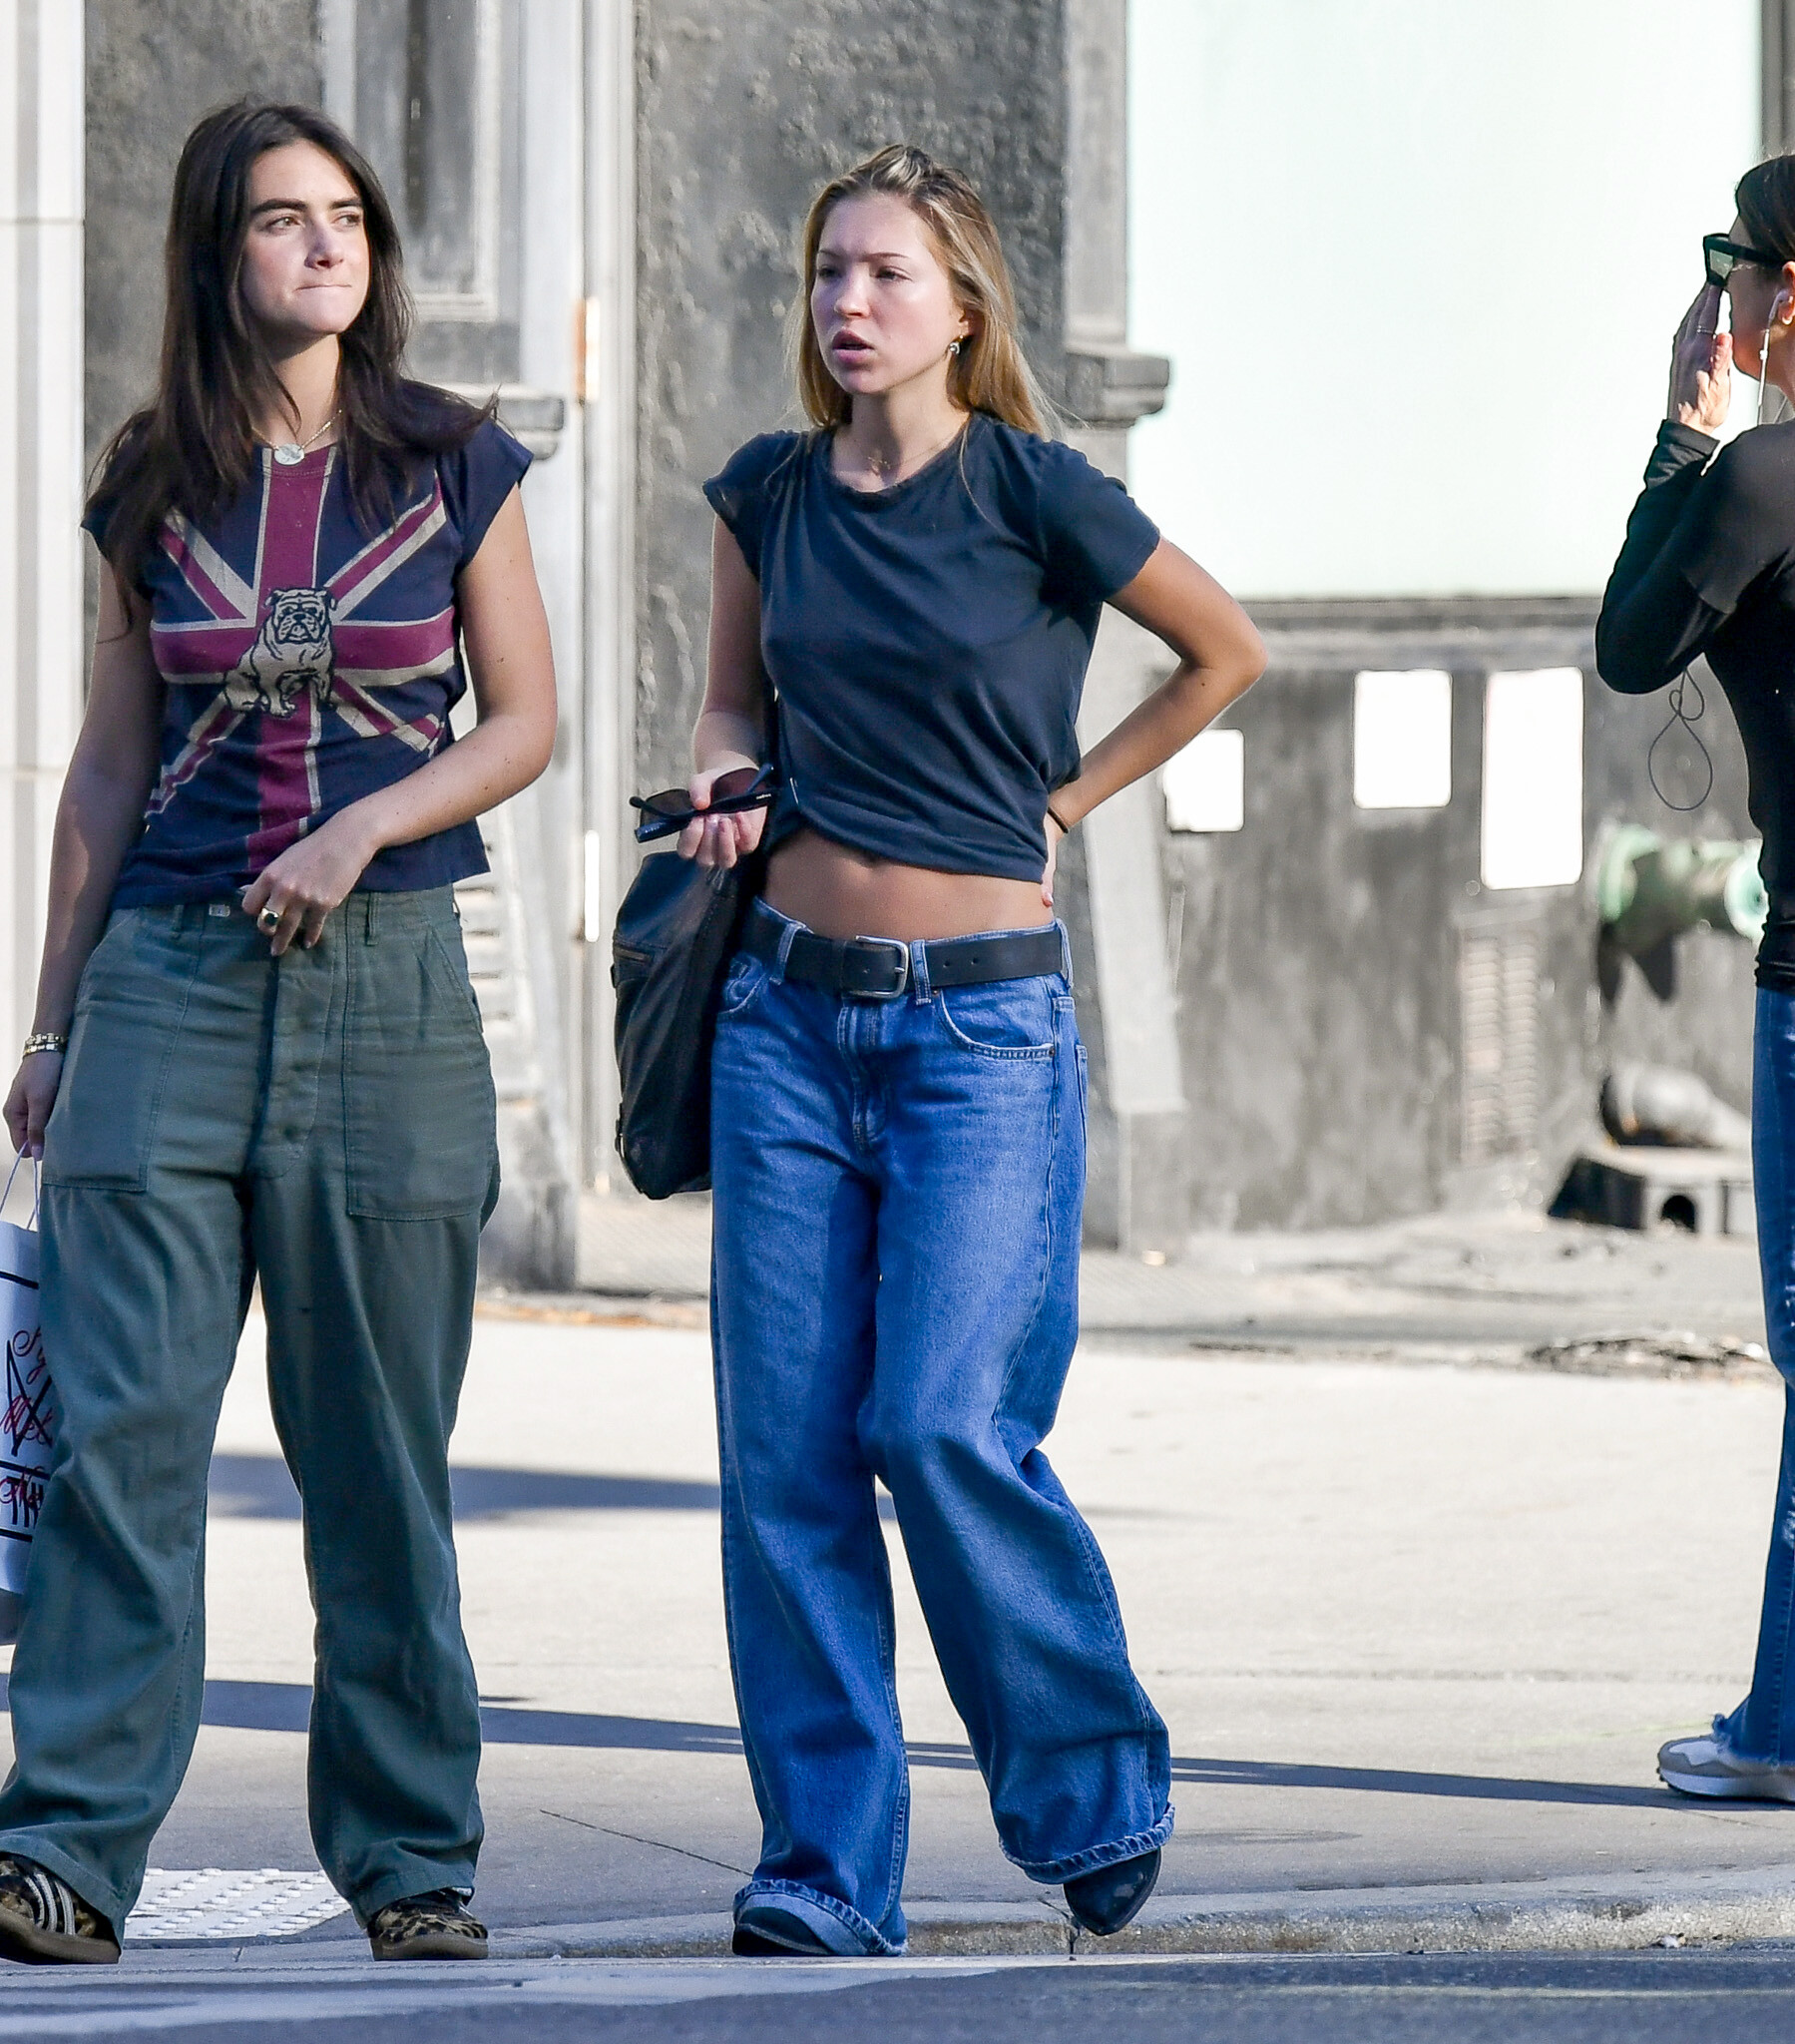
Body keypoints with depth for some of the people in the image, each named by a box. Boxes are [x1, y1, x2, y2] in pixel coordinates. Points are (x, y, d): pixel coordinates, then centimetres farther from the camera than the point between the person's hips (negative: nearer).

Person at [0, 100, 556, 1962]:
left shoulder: (454, 467, 3)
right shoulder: (154, 488, 7)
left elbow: (524, 723, 5)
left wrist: (362, 829, -11)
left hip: (383, 974, -1)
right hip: (169, 973, 1)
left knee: (379, 1452, 4)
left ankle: (411, 1855, 14)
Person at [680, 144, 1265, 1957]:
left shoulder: (1032, 494, -6)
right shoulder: (767, 496, 7)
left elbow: (1228, 652, 6)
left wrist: (1060, 800, 5)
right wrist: (728, 788, 1)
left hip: (982, 1015, -4)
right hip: (791, 1007, 4)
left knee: (945, 1423, -14)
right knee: (784, 1450, -1)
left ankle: (1094, 1787, 8)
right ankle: (826, 1860, 6)